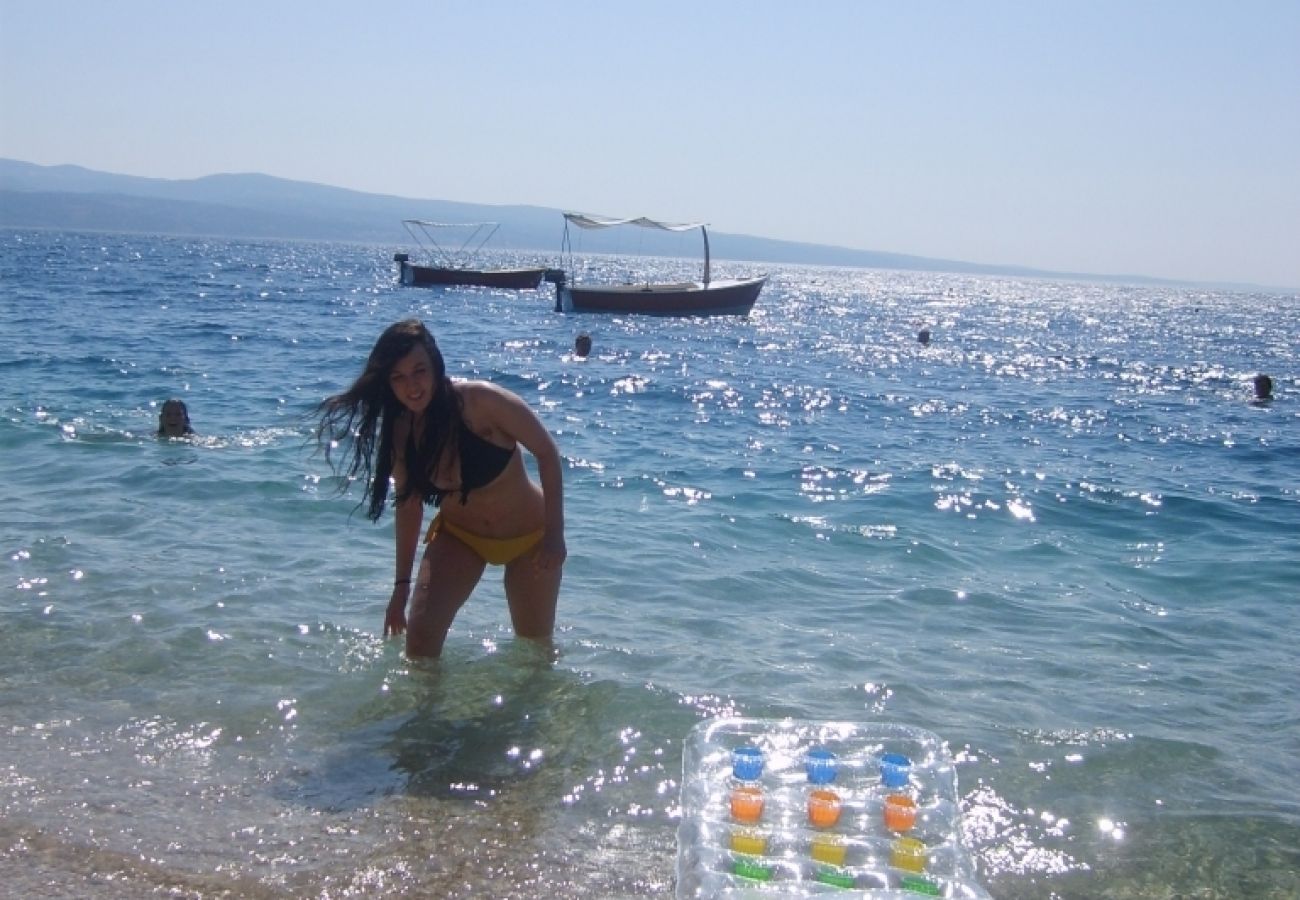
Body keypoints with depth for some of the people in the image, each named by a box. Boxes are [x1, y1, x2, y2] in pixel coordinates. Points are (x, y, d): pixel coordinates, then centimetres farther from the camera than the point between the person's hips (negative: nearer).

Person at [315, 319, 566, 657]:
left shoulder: (480, 400, -28)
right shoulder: (399, 430, -12)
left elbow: (547, 454, -21)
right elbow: (409, 503, 1)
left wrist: (554, 534, -22)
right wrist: (402, 584, 4)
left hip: (528, 535, -3)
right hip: (458, 535, 3)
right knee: (420, 632, -14)